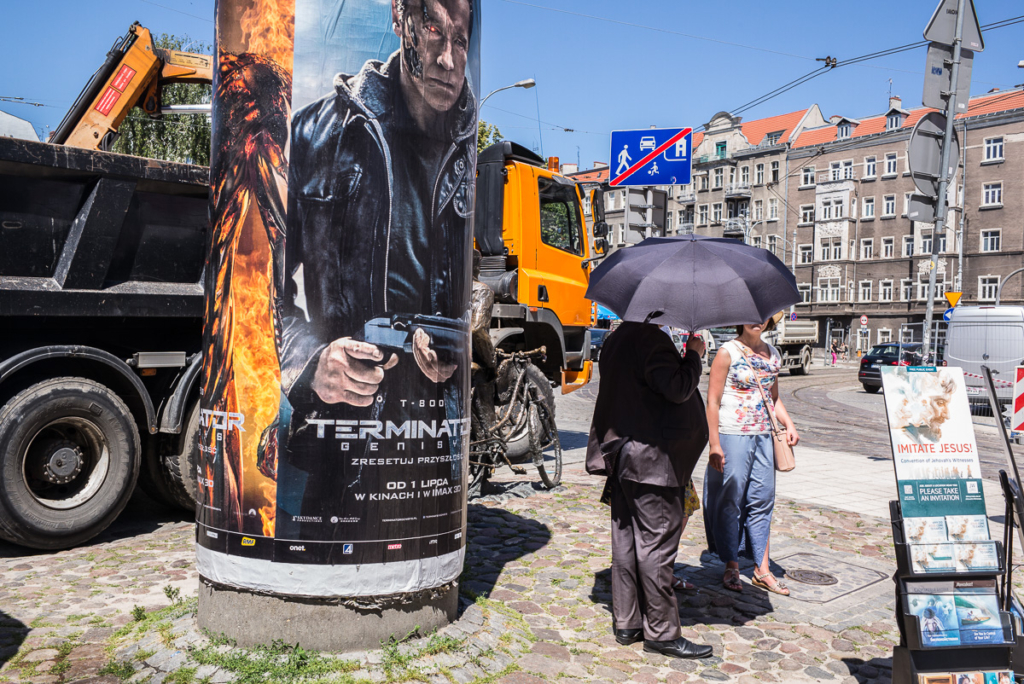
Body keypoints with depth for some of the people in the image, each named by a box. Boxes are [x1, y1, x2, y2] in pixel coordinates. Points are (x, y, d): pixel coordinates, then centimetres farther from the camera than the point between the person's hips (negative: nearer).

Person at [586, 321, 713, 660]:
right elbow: (677, 389, -22)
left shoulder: (616, 339, 13)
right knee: (656, 542, -1)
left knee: (626, 540, 13)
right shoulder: (651, 339, -17)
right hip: (651, 458, -9)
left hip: (622, 453, 9)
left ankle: (626, 623, 23)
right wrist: (693, 354, -6)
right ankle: (661, 632, 9)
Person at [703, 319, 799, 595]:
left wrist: (789, 425, 6)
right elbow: (713, 401, -9)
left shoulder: (773, 354, 11)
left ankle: (762, 569, 18)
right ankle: (731, 567, 17)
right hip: (733, 437, -5)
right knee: (730, 502, 3)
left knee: (762, 500, 8)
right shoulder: (728, 352, -6)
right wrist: (714, 444, -14)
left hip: (764, 437, 6)